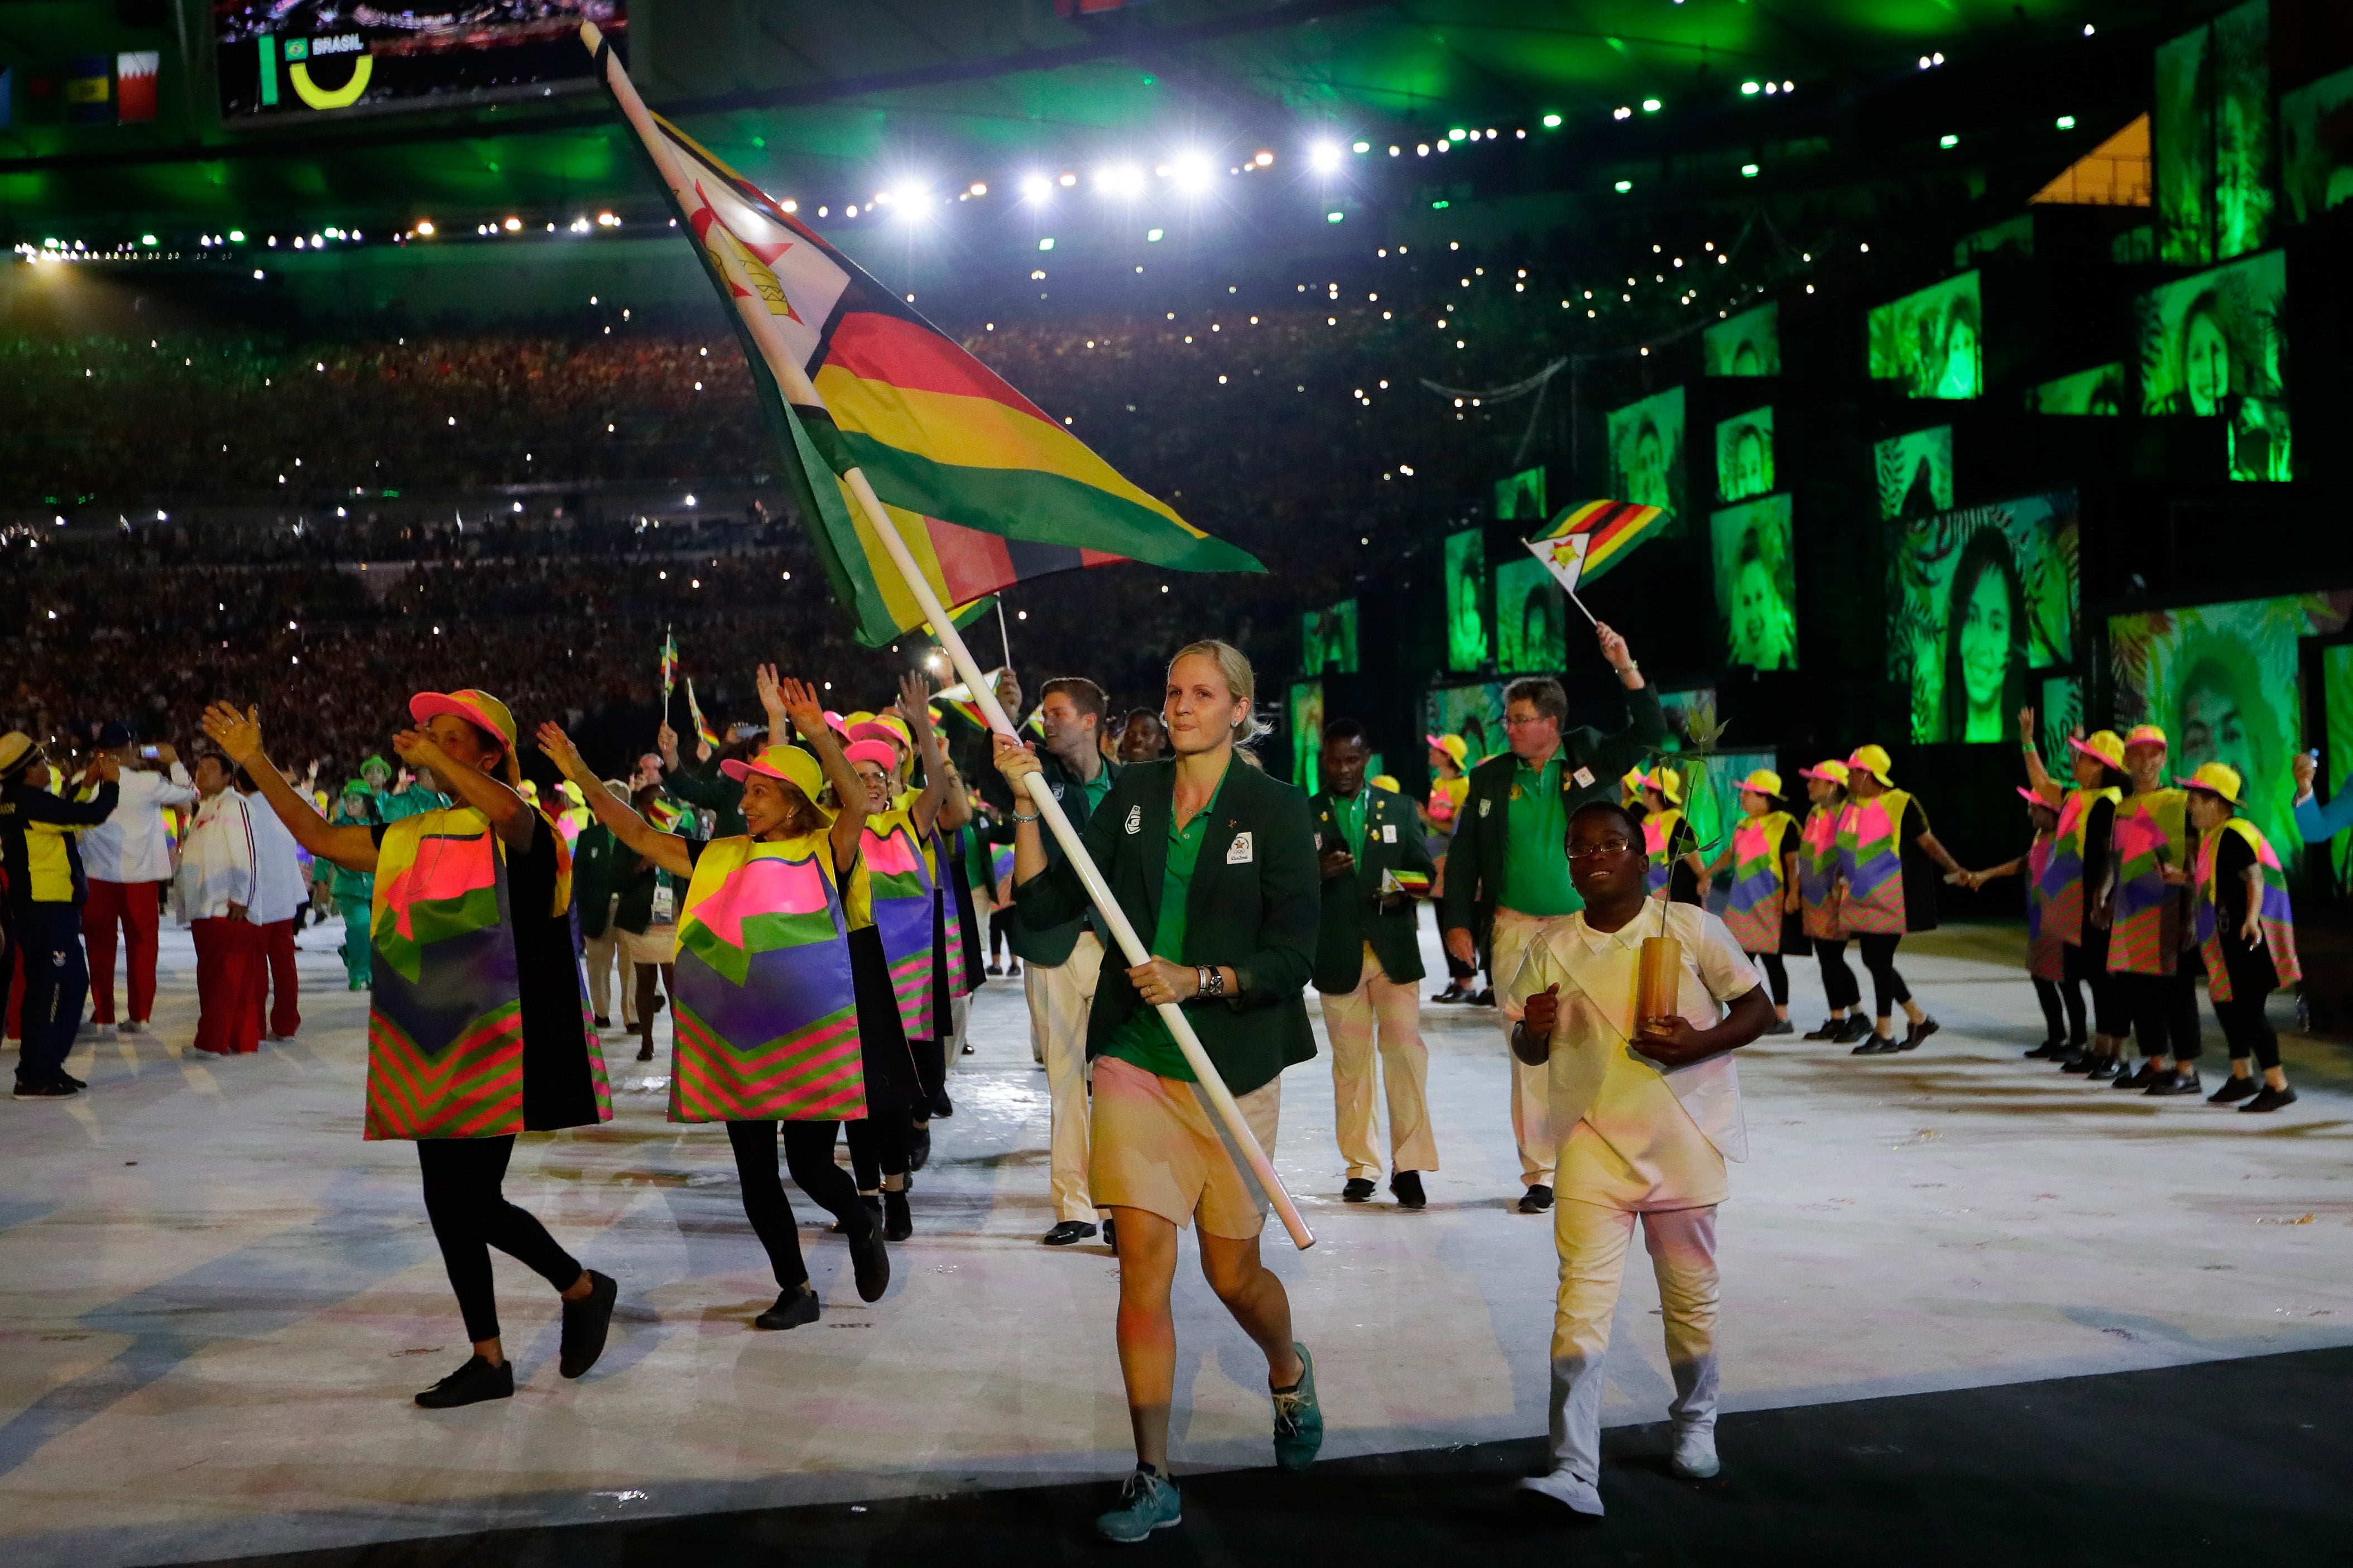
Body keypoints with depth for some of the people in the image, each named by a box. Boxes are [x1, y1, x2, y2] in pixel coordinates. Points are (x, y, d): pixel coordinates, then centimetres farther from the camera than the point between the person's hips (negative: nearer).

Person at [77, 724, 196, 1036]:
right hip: (141, 875, -1)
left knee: (100, 946, 9)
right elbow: (188, 794, 0)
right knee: (142, 946, 8)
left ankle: (103, 1015, 10)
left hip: (98, 875, 1)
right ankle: (139, 1016, 9)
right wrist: (174, 762, 16)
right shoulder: (148, 783, -14)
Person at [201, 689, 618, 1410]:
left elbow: (507, 810, -32)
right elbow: (321, 837, 16)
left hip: (493, 1045, -8)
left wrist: (433, 756, -25)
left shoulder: (517, 828, -8)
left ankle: (584, 1289, 13)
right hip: (431, 1048, 8)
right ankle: (489, 1360, 20)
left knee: (470, 1202, -11)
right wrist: (255, 761, 12)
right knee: (449, 1204, 9)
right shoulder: (413, 836, 14)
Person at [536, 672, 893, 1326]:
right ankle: (796, 1289, 23)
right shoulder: (720, 857, 10)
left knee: (810, 1165, -4)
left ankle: (864, 1231, 29)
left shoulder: (823, 852, -4)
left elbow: (856, 802, -22)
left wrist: (817, 734, -34)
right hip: (736, 1040, 5)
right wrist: (582, 777, 2)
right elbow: (639, 835, 10)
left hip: (810, 1037, -5)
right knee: (755, 1172, 8)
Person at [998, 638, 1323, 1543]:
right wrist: (1026, 806, -10)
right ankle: (1153, 1483, 7)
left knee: (1232, 1272, 7)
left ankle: (1290, 1375, 42)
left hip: (1233, 1068, -2)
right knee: (1143, 1265, -3)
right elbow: (1046, 903, 1)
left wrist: (1199, 979, -21)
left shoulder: (1276, 811, -4)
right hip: (1136, 1060, 2)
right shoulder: (1131, 798, 5)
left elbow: (1292, 958, -7)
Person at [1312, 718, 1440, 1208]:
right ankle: (1360, 1168, 12)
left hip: (1394, 951, 0)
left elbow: (1424, 869, 12)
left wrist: (1401, 888, -9)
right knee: (1350, 1063, 4)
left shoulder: (1397, 809, 12)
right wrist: (1320, 873, -18)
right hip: (1337, 955, 0)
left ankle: (1409, 1165, -5)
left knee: (1406, 1053, -9)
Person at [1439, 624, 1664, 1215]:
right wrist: (1457, 921, 3)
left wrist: (1626, 669, -18)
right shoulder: (1490, 778, 6)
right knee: (1528, 1051, 2)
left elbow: (1649, 732, -6)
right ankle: (1539, 1172, 10)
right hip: (1516, 928, 1)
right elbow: (1463, 854, 10)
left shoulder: (1590, 758, 4)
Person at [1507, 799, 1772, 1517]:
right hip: (1593, 1143, 1)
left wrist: (1696, 1042, -18)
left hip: (1683, 1142, -1)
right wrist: (1533, 1028, -13)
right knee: (1581, 1304, -9)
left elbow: (1758, 1009, 1)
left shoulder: (1691, 929, -4)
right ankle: (1574, 1472, -12)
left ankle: (1696, 1423, 39)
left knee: (1690, 1294, 13)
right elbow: (1531, 1052, 11)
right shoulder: (1554, 950, 2)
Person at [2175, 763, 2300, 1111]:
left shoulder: (2232, 835, -16)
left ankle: (2278, 1085, -3)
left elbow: (2254, 878, -26)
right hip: (2233, 937, 11)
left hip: (2251, 936, -11)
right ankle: (2242, 1077, 28)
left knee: (2247, 1008, -9)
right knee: (2225, 1001, 17)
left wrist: (2251, 919, -39)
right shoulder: (2215, 836, 15)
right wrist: (2180, 878, 22)